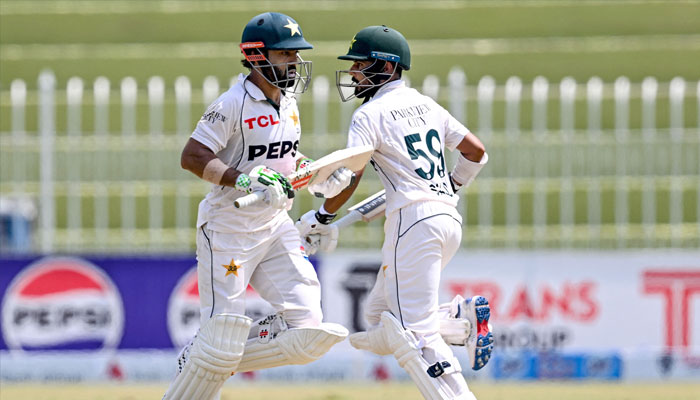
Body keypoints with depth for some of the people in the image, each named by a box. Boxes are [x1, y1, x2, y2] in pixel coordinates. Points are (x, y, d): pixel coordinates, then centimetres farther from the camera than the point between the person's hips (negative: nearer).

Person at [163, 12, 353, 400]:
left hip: (276, 226, 7)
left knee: (307, 333, -3)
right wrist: (244, 179, -30)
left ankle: (208, 360, 13)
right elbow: (192, 157, -19)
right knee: (222, 335, -8)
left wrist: (318, 174, 6)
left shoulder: (288, 102, 9)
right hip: (228, 227, -7)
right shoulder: (233, 105, -15)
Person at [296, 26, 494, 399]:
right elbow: (476, 151, 22)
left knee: (412, 330, -11)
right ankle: (465, 316, -2)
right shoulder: (426, 105, 19)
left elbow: (350, 176, -13)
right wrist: (451, 188, 36)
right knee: (379, 318, 13)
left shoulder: (371, 113, -4)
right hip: (449, 218, 8)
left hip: (414, 219, -8)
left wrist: (321, 218, -1)